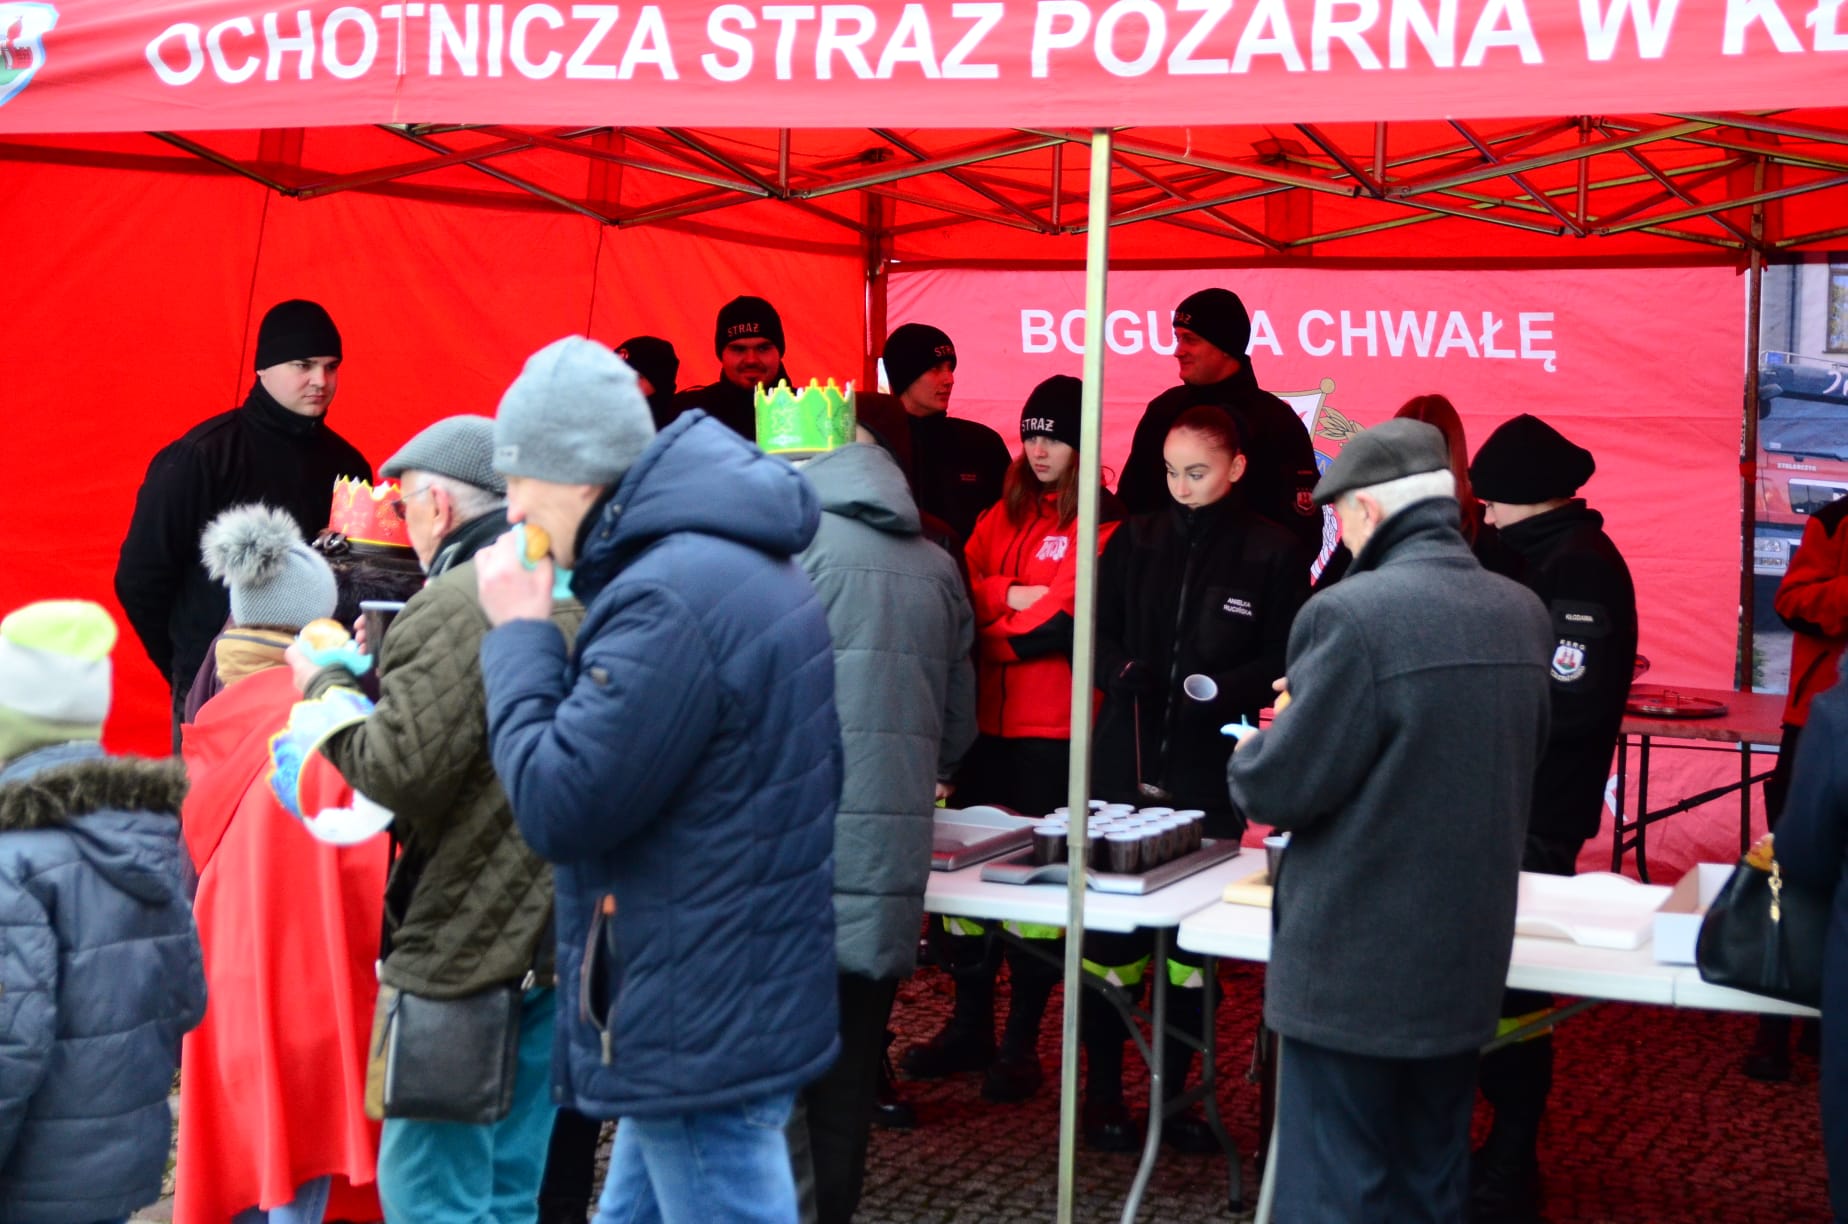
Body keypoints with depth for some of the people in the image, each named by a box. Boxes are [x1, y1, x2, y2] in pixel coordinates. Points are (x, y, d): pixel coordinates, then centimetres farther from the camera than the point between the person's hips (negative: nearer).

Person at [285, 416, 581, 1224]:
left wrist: (327, 686, -3)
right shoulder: (576, 600, 12)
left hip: (467, 953, -8)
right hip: (562, 938, 9)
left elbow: (400, 775, -21)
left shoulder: (451, 609, -15)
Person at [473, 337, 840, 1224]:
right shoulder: (740, 563, 10)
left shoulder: (676, 598, -25)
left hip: (706, 1032, -11)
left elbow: (556, 808, -21)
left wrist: (520, 632, -12)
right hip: (719, 1009, 11)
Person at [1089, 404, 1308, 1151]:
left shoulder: (1270, 552, -3)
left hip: (1211, 769, -2)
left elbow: (1284, 661, -2)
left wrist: (1220, 690, -19)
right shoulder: (1135, 540, 5)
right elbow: (1097, 629, 9)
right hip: (1126, 758, 2)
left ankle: (1175, 1092, 18)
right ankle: (1102, 1084, 15)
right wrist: (1123, 672, -12)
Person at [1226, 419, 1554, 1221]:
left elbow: (1278, 789, -17)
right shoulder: (1523, 614, 3)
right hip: (1465, 961, 7)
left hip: (1352, 968, -7)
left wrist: (1248, 756, 7)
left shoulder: (1353, 614, -20)